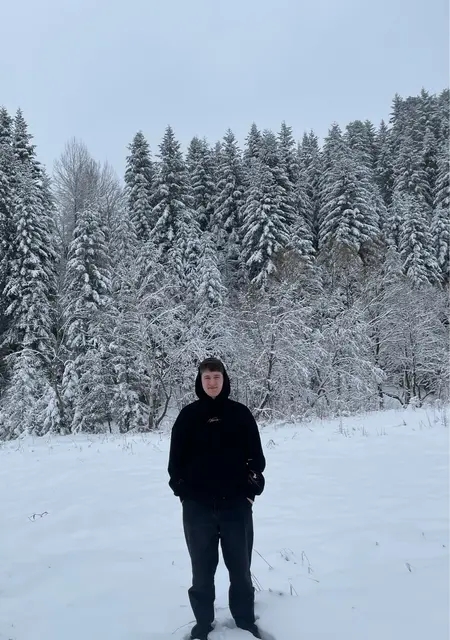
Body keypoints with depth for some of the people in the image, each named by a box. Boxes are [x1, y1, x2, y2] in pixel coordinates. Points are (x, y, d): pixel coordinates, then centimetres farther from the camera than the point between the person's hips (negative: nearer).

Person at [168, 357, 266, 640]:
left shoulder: (240, 413, 0)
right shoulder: (188, 415, 0)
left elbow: (256, 456, 3)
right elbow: (176, 458, 3)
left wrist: (252, 491, -3)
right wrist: (183, 491, -3)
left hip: (236, 504, 0)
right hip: (198, 507, 0)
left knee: (240, 568, 11)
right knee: (202, 570, 12)